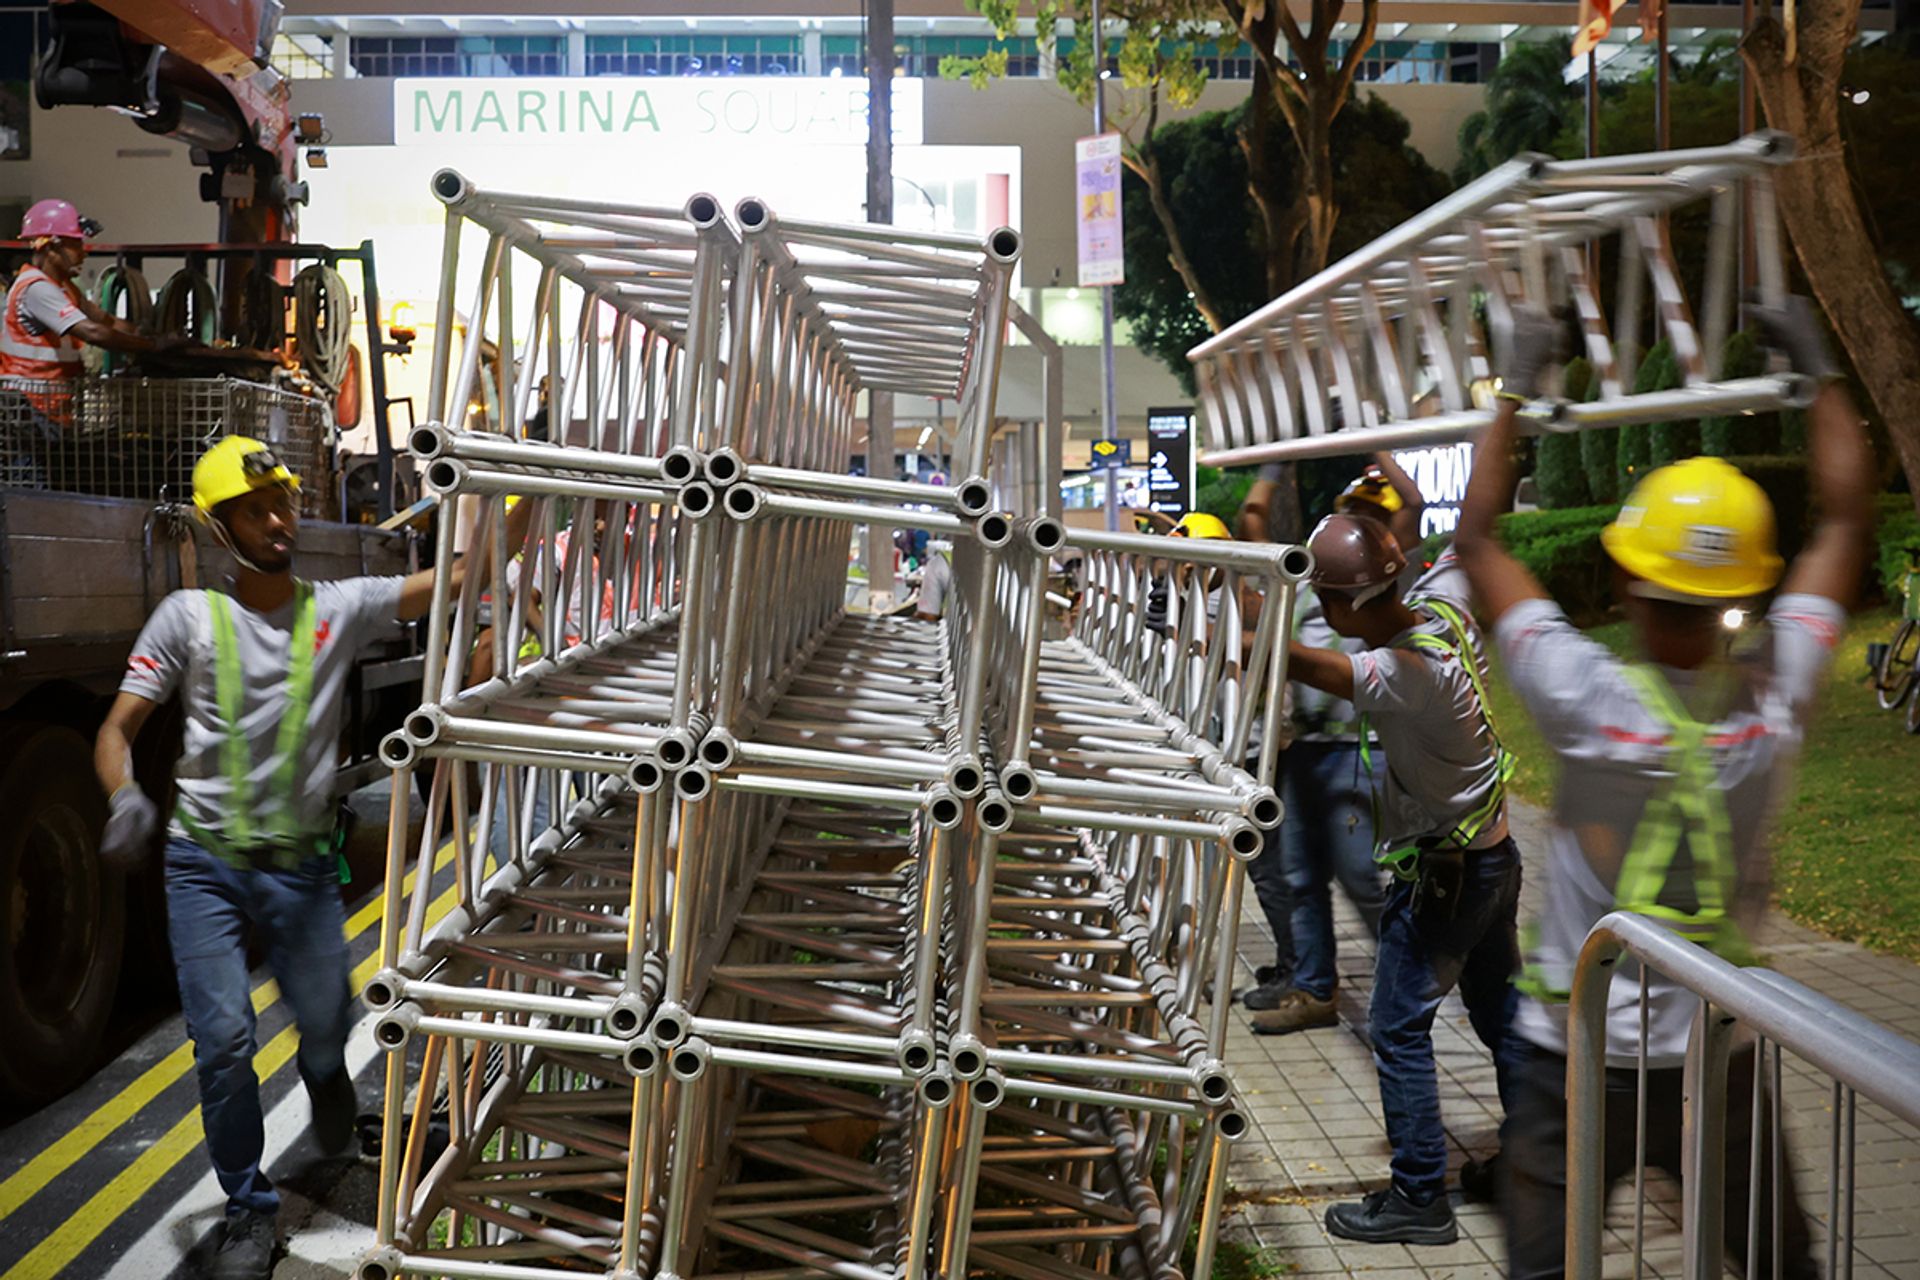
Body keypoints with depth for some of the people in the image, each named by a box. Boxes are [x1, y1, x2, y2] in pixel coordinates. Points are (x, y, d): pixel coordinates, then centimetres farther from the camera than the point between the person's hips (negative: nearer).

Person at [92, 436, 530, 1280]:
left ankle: (324, 1075, 53)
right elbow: (117, 731, -2)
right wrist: (125, 797, -23)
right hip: (204, 863, -1)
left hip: (301, 867, 1)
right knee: (222, 1042, -4)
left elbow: (464, 575, -9)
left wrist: (530, 491, -20)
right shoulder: (188, 617, -2)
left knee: (325, 1018, 13)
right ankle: (248, 1208, 17)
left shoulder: (340, 609, 0)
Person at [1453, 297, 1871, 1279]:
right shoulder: (1775, 699, -12)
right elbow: (1847, 519, 3)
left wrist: (1515, 386, 0)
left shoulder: (1591, 701, -21)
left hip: (1579, 1061, -3)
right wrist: (1816, 369, 12)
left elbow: (1476, 539, -9)